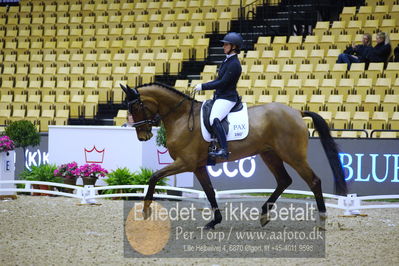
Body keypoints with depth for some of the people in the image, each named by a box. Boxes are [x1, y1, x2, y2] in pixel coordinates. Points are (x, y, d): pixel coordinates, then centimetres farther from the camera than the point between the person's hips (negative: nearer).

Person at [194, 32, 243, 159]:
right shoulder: (227, 61, 14)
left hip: (227, 98, -11)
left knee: (214, 119, -31)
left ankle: (223, 149, -38)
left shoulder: (234, 64, -17)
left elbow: (222, 83, -21)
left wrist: (203, 87, -18)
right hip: (220, 96, 11)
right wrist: (203, 85, 12)